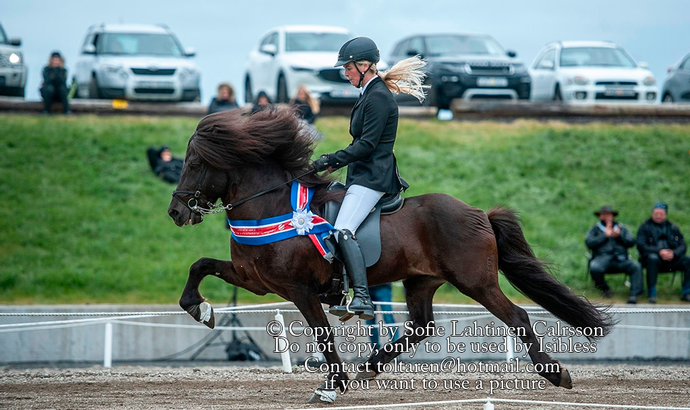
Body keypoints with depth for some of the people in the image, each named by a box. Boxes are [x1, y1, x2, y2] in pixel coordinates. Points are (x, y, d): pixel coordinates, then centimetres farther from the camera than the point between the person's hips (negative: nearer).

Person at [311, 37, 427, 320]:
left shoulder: (378, 97, -13)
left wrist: (332, 160, -18)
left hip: (372, 178, -11)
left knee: (342, 232, -25)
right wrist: (337, 162, 15)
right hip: (363, 175, 11)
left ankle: (362, 299, -35)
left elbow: (367, 144, -19)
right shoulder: (370, 94, 19)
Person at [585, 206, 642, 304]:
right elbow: (589, 243, 1)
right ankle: (604, 288, -8)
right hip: (602, 258, -1)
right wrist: (605, 235, -1)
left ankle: (634, 294, -31)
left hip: (620, 259, 1)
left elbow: (631, 242, 11)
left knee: (636, 266, -28)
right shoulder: (595, 229, 20)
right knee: (594, 268, -36)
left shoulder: (621, 228, 25)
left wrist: (619, 236, -4)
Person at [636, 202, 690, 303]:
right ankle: (651, 294, -35)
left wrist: (674, 253, -14)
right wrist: (659, 252, -19)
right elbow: (641, 246, -6)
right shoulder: (645, 227, 8)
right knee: (652, 258, -39)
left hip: (671, 258, 3)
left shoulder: (673, 228, 18)